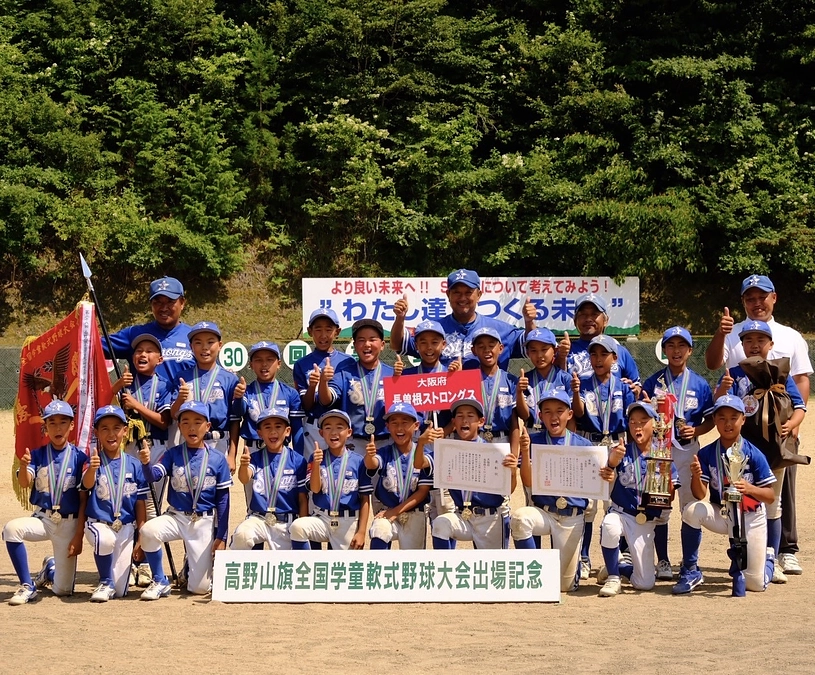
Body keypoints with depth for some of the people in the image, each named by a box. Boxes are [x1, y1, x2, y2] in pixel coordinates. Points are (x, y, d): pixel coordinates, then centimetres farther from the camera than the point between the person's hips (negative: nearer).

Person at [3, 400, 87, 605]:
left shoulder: (79, 457, -5)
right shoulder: (37, 455, 0)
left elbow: (83, 499, -4)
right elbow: (24, 483, -16)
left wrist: (79, 535, -9)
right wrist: (23, 466, -39)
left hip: (69, 524, -1)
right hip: (42, 519, 1)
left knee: (63, 590, -1)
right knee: (11, 528, -33)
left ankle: (50, 569, 38)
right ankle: (28, 586, -16)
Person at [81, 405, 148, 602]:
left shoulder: (134, 465, 1)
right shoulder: (94, 461, -4)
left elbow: (140, 504, 6)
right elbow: (87, 484, -26)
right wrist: (92, 469, -48)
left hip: (125, 527, 2)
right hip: (98, 523, -2)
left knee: (120, 591, -2)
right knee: (105, 540, -40)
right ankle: (105, 583, -12)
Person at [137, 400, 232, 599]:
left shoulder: (217, 459, -4)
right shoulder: (172, 455, 0)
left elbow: (223, 499, -1)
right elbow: (153, 476, -17)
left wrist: (221, 536, -4)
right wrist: (145, 463, -40)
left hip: (205, 522, -1)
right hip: (176, 517, 1)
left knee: (200, 587, -5)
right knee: (148, 530, -32)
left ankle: (192, 568, 34)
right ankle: (160, 582, -10)